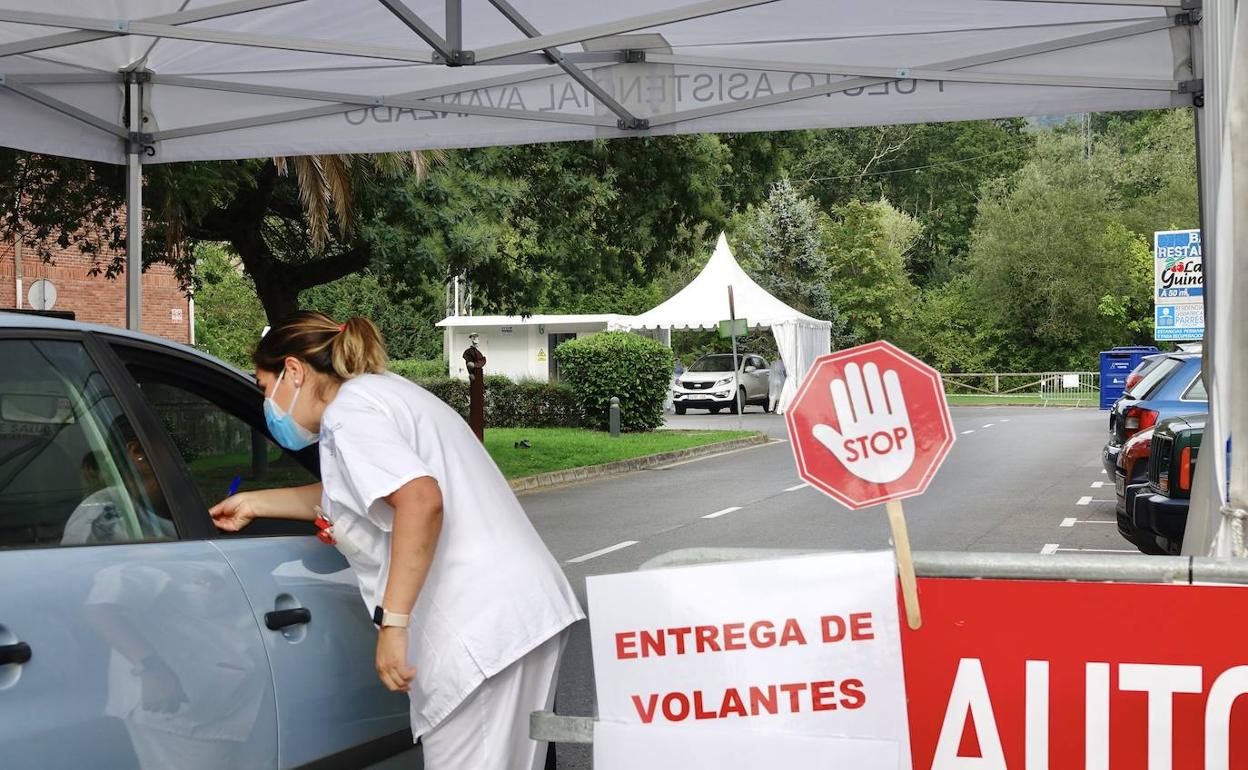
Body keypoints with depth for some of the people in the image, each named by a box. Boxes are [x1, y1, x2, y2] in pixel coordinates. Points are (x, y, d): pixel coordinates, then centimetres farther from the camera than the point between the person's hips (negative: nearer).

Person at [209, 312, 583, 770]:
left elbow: (420, 499, -25)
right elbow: (341, 498, 40)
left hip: (483, 629, -10)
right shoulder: (381, 392, 23)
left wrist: (392, 623, -26)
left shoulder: (348, 409, -7)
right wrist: (254, 504, 45)